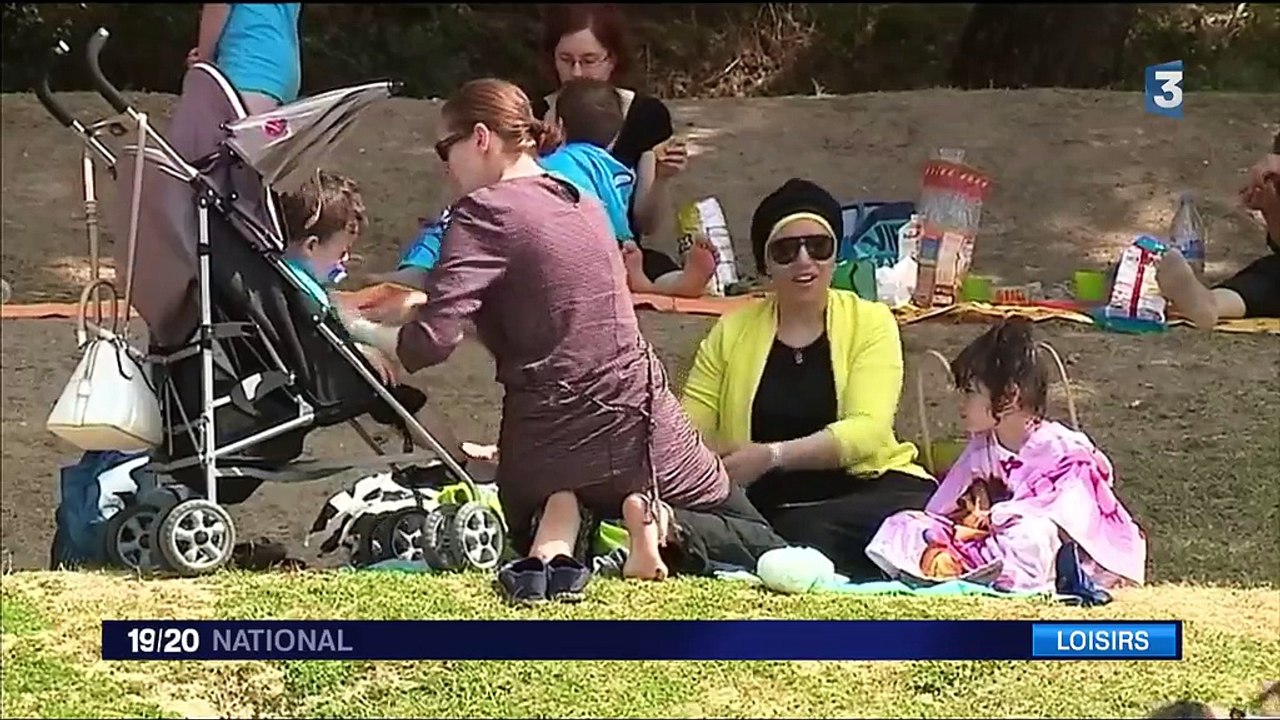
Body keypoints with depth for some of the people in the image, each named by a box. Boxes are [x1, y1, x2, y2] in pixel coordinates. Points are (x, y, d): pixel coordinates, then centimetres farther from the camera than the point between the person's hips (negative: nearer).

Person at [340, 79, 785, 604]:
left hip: (548, 446, -4)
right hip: (641, 424, 4)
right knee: (762, 546, 23)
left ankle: (558, 521, -7)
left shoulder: (485, 211, -10)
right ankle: (658, 522, -9)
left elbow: (431, 340, -20)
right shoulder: (584, 205, 13)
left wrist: (361, 330, -1)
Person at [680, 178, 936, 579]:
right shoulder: (732, 331, 13)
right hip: (764, 506, 3)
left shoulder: (870, 323, 6)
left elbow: (867, 430, -10)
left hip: (869, 489, -2)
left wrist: (774, 455, -24)